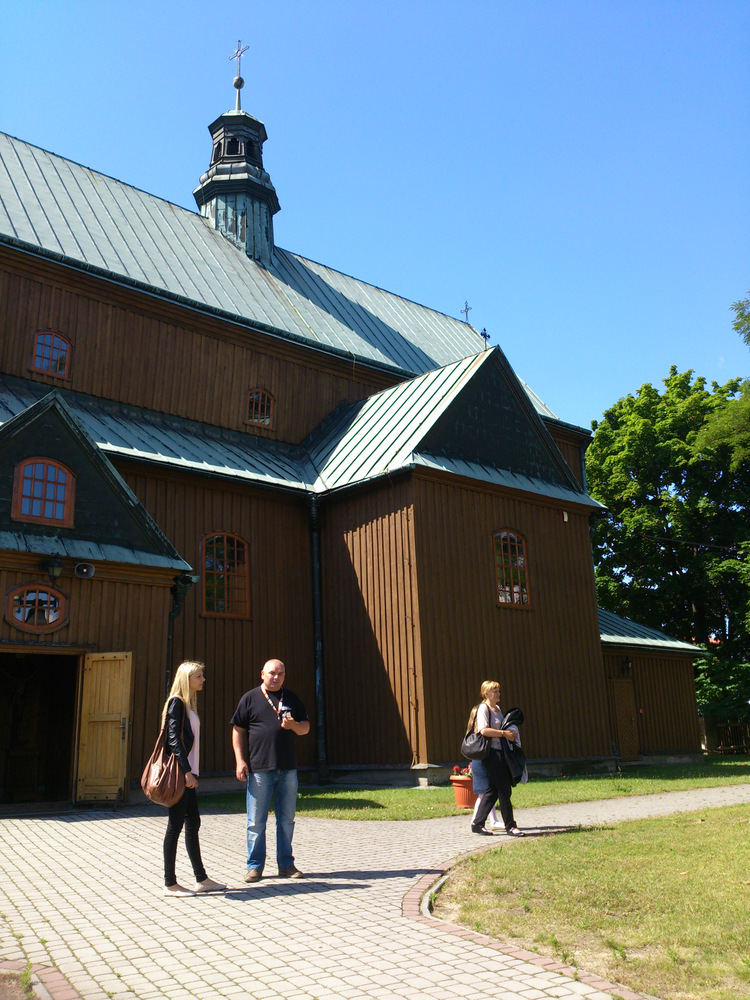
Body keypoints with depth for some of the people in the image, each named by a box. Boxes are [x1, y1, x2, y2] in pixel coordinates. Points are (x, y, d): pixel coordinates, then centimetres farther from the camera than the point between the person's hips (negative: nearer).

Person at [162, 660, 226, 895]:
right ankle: (170, 884, 6)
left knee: (193, 824, 12)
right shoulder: (176, 702, -11)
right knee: (175, 825, -3)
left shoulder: (188, 704, 16)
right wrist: (186, 771, -21)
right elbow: (174, 738, -18)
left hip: (186, 774, 9)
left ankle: (201, 879, 19)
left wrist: (191, 772, 15)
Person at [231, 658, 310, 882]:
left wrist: (294, 725, -9)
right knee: (256, 821, 2)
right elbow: (238, 731, 2)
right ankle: (254, 865, 14)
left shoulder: (292, 698, 12)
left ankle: (286, 864, 20)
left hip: (288, 769, 3)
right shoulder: (250, 698, 3)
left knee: (287, 819, 9)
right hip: (259, 769, -3)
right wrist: (240, 760, -6)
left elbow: (305, 728, 14)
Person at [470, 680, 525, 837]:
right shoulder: (483, 708, -10)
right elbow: (484, 730, -22)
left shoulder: (497, 709, 19)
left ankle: (477, 823, 15)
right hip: (491, 752, -9)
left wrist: (510, 733, 10)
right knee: (504, 790, -6)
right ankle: (510, 826, 1)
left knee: (492, 790, 10)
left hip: (500, 752, 9)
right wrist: (504, 733, -19)